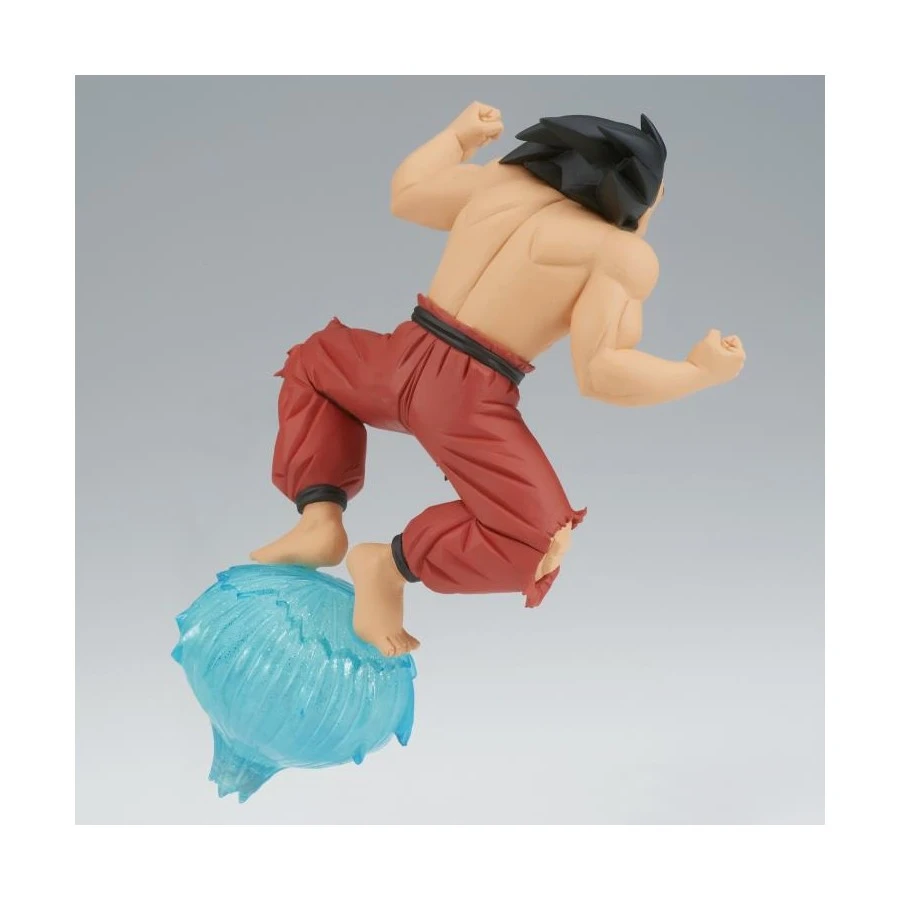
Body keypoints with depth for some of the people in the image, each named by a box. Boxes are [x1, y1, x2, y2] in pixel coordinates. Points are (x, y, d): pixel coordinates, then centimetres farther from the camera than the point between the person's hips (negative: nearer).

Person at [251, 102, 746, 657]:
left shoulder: (500, 180, 13)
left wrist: (459, 136, 42)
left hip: (402, 360, 6)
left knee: (313, 361, 36)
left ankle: (319, 519, 18)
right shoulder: (626, 254, -5)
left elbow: (404, 194, 27)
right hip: (471, 399, -6)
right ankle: (392, 562, -6)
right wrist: (702, 372, -3)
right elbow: (600, 373, -14)